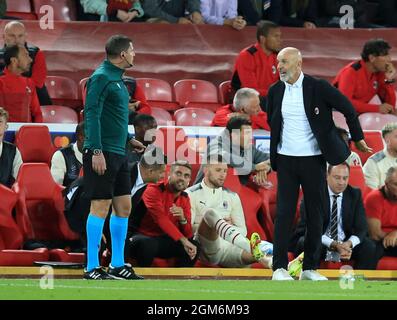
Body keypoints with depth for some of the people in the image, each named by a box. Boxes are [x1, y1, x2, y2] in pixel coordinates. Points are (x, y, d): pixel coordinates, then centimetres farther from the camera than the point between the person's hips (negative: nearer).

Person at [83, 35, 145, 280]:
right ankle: (92, 268, -4)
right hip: (103, 153, -10)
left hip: (119, 154, 10)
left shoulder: (117, 79, 16)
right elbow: (92, 114, -18)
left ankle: (117, 265, 17)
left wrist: (128, 138, 23)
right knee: (100, 206, -7)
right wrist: (96, 151, -23)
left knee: (124, 207, 10)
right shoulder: (101, 78, -12)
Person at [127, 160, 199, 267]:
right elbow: (161, 219, -28)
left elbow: (188, 235, 3)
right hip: (142, 236, -6)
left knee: (194, 246, -12)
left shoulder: (184, 199, 6)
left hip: (162, 241, 6)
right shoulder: (154, 191, -13)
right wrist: (183, 240, -36)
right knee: (148, 244, -39)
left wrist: (182, 219, -21)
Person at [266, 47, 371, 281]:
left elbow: (348, 109, 2)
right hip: (286, 160, 2)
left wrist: (358, 139, 8)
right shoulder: (275, 91, 2)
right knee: (284, 213, -4)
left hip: (314, 159, -2)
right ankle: (280, 268, -3)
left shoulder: (318, 88, -8)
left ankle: (310, 268, 10)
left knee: (315, 214, 3)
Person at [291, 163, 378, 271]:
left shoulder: (355, 194, 3)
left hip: (346, 243, 3)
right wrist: (333, 245, -31)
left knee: (370, 247, -23)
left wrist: (349, 244, -26)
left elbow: (361, 229, -2)